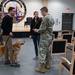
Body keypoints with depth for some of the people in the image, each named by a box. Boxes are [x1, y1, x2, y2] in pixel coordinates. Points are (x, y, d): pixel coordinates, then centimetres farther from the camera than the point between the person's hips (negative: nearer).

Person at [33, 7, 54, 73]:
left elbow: (42, 29, -21)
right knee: (48, 50, 17)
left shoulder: (45, 18, -17)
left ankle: (42, 68, -2)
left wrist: (37, 30, -2)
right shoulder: (51, 17, 13)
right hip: (50, 37, 10)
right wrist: (39, 30, 21)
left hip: (45, 37, -10)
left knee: (42, 51, -6)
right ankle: (48, 64, 28)